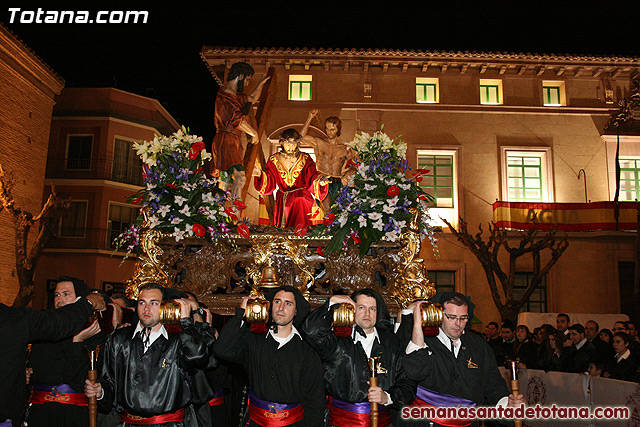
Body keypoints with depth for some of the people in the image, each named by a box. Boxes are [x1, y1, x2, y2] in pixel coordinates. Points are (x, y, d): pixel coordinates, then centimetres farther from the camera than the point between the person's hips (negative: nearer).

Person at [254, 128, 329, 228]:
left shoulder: (305, 159, 0)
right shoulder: (274, 160, 3)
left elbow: (312, 176, -13)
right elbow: (269, 183, 0)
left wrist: (320, 180, -36)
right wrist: (260, 174, -21)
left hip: (302, 195, -1)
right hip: (282, 199, 2)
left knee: (300, 200, -30)